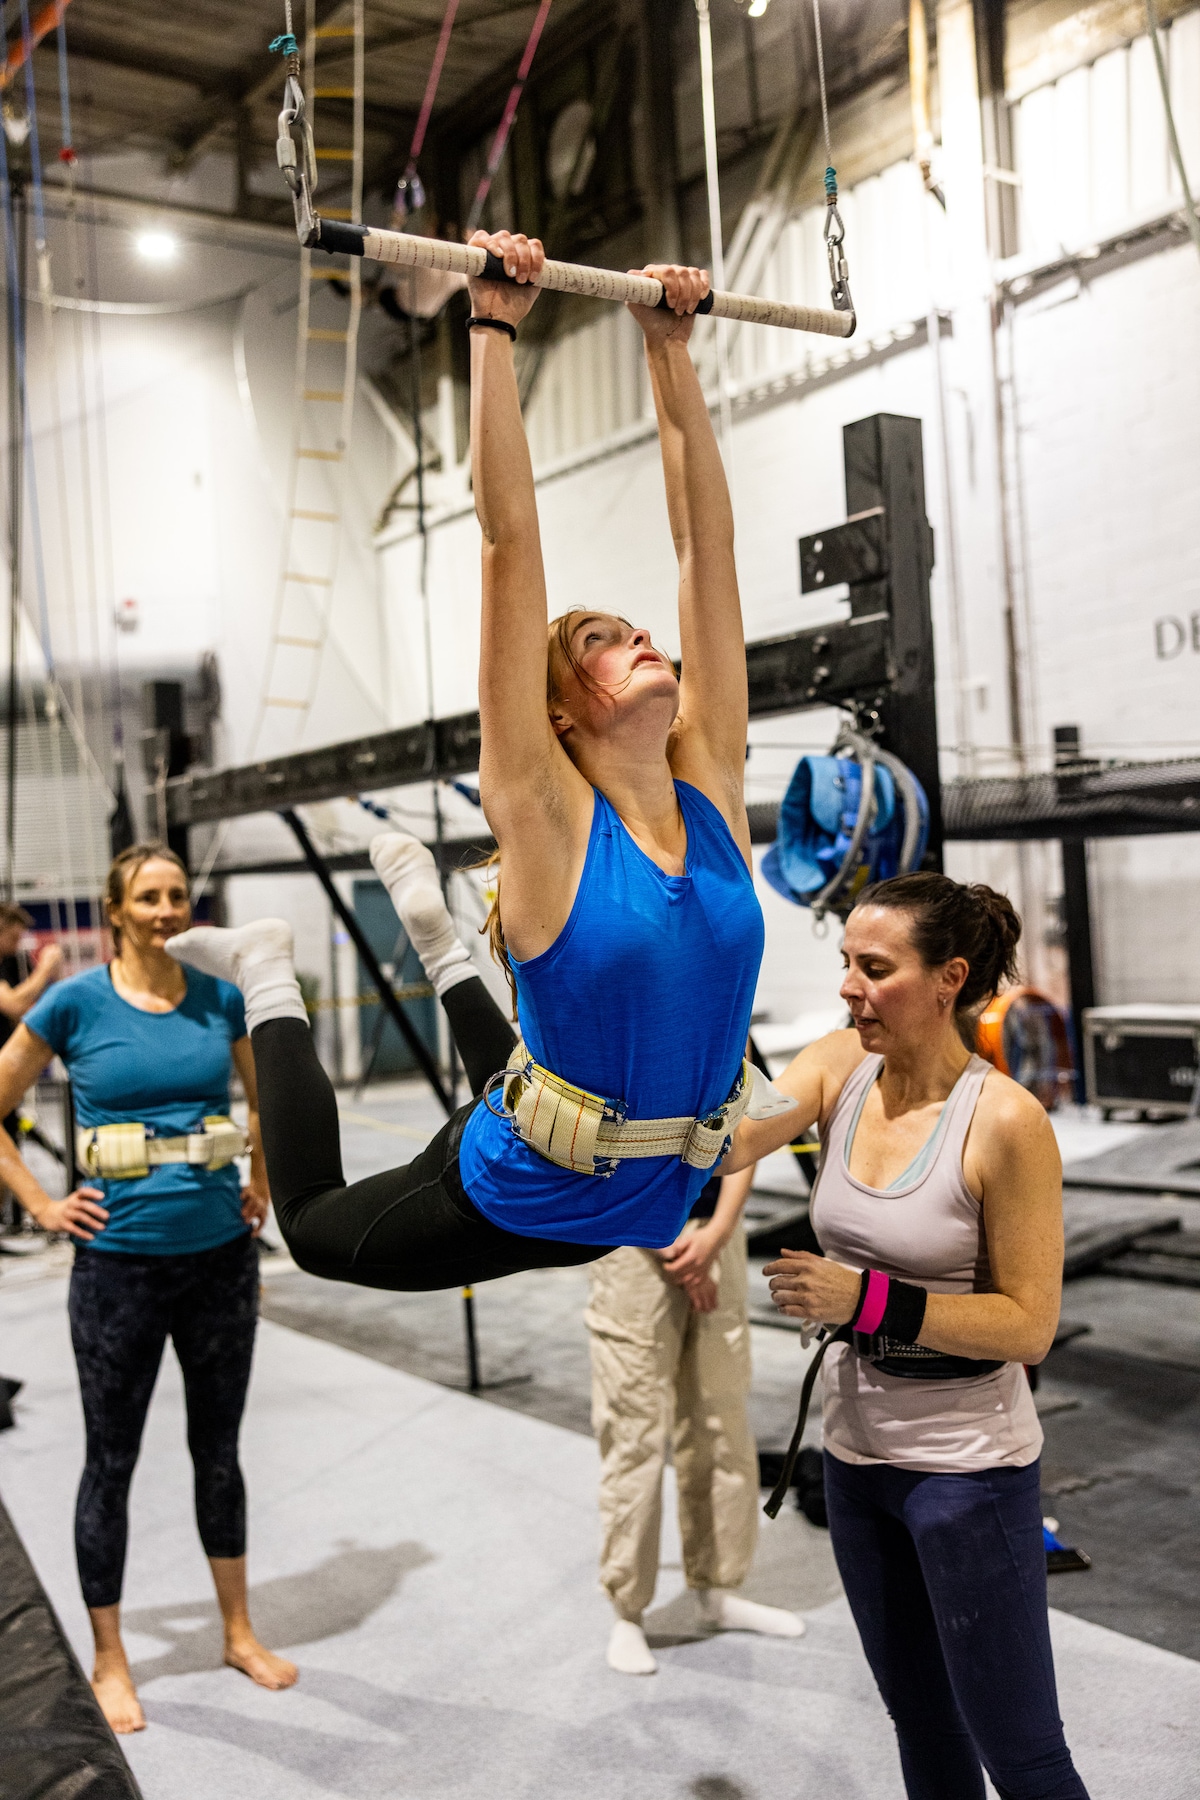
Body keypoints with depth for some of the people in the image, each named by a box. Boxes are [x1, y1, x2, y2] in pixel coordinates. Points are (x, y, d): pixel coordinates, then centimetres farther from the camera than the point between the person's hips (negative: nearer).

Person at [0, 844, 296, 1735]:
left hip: (221, 1252, 3)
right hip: (120, 1261, -3)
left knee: (219, 1449, 16)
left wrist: (262, 1184, 11)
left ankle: (240, 1632, 32)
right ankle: (109, 1660, 27)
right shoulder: (76, 1004, -8)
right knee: (112, 1459, 10)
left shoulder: (220, 998, 1)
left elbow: (272, 1094, 19)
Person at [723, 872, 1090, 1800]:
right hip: (857, 1445, 6)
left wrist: (867, 1299, -25)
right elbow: (726, 1141, -19)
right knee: (921, 1722, 24)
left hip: (966, 1462, -6)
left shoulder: (1005, 1121, -21)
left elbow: (1029, 1325, -18)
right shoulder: (839, 1069, -5)